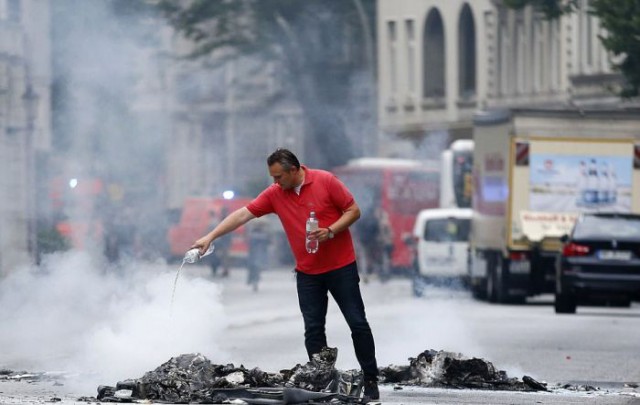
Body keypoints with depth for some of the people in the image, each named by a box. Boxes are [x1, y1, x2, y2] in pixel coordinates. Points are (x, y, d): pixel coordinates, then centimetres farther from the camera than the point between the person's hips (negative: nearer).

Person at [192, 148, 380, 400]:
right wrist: (210, 237, -4)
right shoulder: (275, 194, 1)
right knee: (313, 330, -1)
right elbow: (243, 214, 1)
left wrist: (330, 231, -20)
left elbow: (353, 211, -5)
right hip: (307, 273, 4)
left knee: (358, 323, -2)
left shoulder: (325, 181, -10)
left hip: (341, 267, -4)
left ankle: (370, 380, 5)